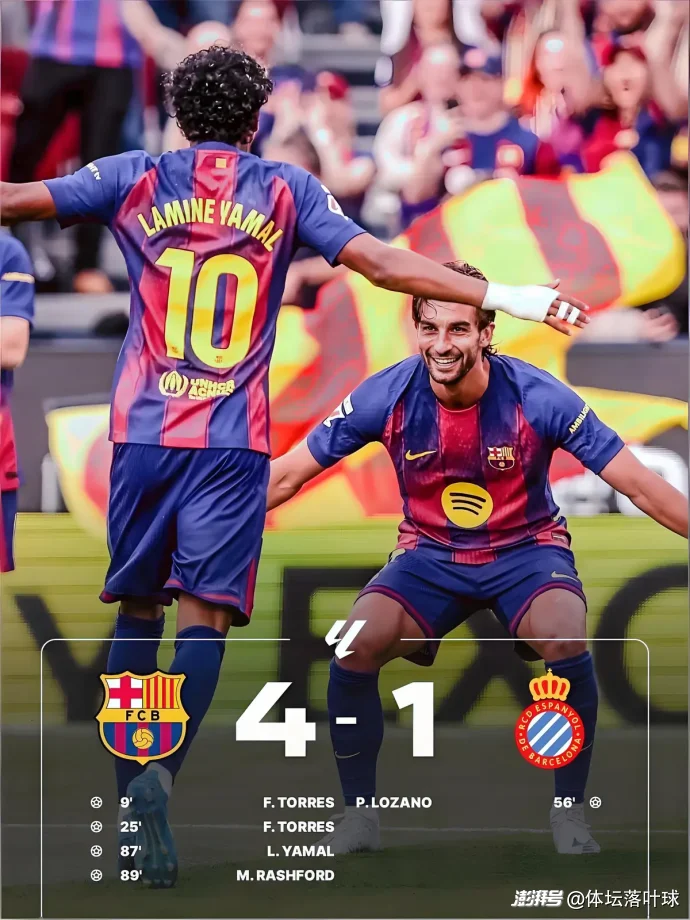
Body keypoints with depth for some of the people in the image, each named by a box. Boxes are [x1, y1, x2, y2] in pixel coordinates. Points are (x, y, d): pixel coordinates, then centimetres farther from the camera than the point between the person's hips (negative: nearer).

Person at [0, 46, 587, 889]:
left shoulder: (135, 178, 7)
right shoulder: (287, 191, 5)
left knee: (137, 610, 14)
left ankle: (128, 787, 11)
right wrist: (505, 297, -1)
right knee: (205, 614, -6)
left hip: (144, 430, 2)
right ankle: (161, 770, -28)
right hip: (234, 440, -2)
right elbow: (382, 263, -2)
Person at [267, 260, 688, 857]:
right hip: (430, 555, 2)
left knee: (565, 639, -32)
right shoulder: (387, 397, -16)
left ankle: (570, 814, -11)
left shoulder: (537, 398, -20)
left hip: (527, 548, -2)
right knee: (356, 645, -24)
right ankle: (358, 817, -4)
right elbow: (284, 477, -7)